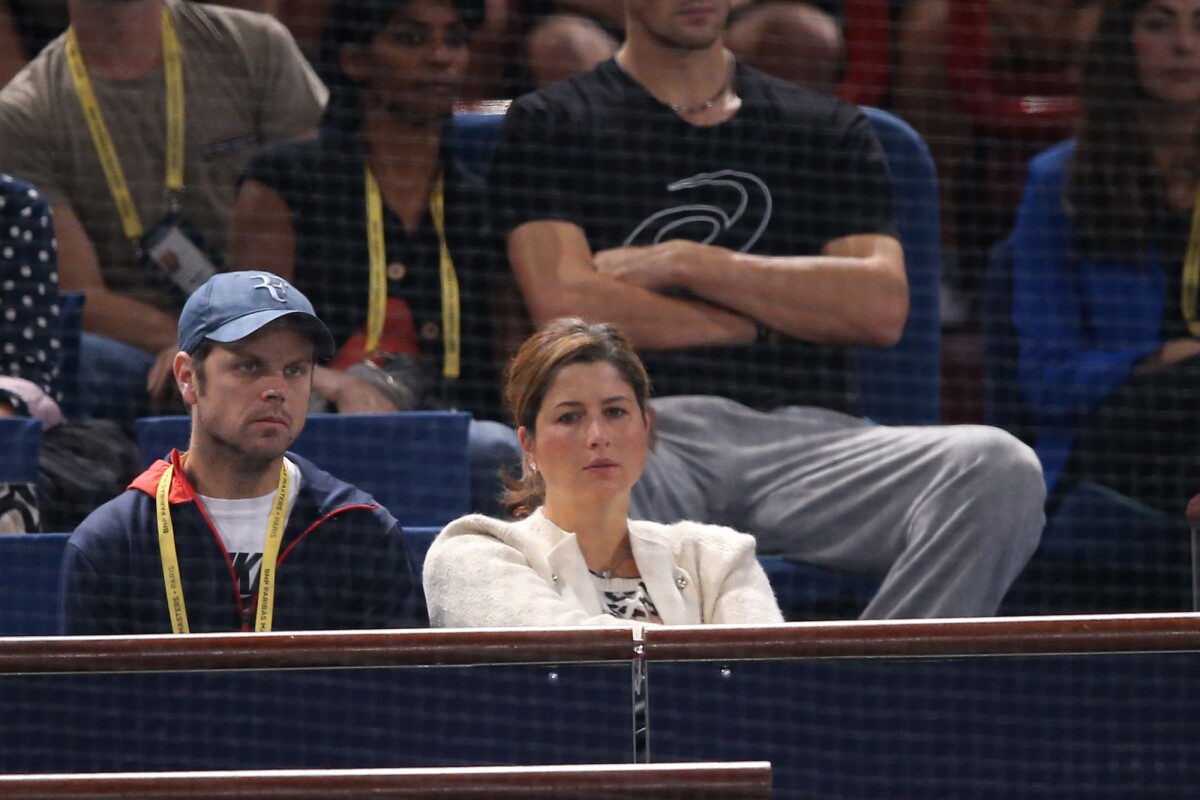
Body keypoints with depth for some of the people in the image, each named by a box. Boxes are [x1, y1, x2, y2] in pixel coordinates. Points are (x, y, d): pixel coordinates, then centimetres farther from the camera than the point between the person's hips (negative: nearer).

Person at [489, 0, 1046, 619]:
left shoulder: (829, 130, 24)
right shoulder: (549, 126, 18)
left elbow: (882, 309, 7)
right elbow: (563, 304, 0)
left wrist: (683, 263, 3)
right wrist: (765, 322, 6)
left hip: (808, 438, 3)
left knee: (1000, 471, -30)